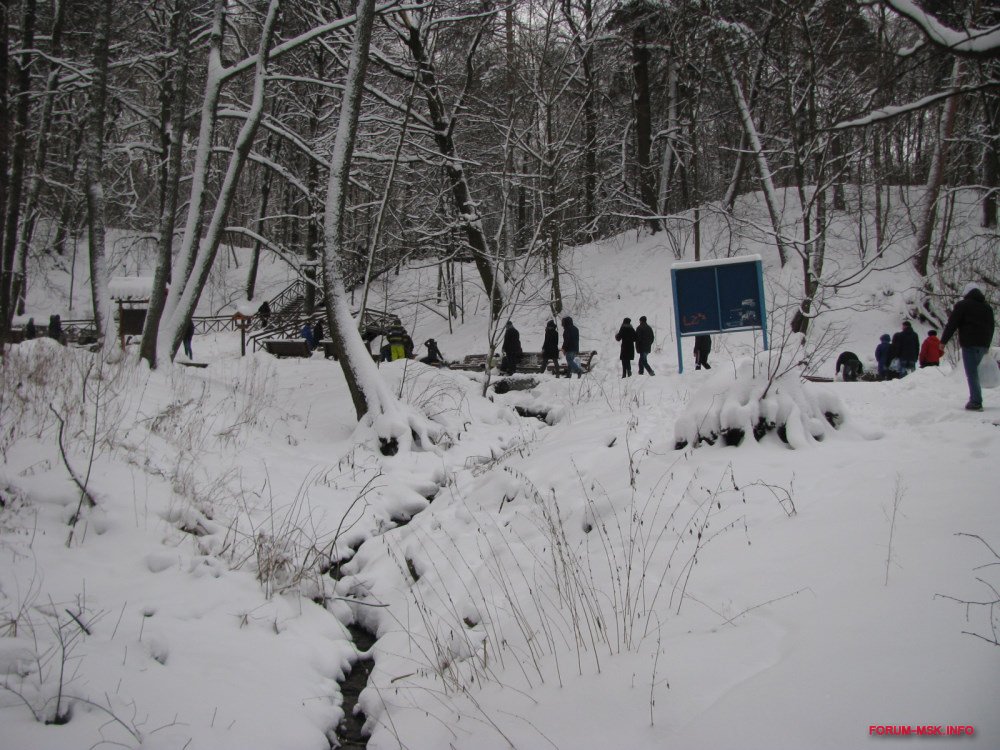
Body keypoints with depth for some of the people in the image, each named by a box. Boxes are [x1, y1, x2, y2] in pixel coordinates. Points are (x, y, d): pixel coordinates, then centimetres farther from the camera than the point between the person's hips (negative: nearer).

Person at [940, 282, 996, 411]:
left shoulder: (962, 305, -3)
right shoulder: (987, 306, 17)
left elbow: (952, 324, -8)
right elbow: (991, 326, 25)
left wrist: (943, 341, -3)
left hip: (969, 343, -7)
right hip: (983, 344, 7)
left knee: (972, 373, -7)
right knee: (974, 371, 16)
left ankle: (976, 402, -13)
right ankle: (976, 400, 14)